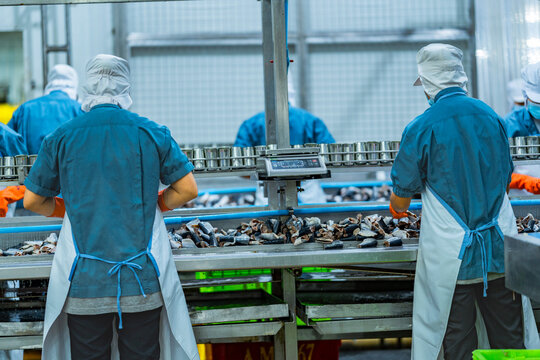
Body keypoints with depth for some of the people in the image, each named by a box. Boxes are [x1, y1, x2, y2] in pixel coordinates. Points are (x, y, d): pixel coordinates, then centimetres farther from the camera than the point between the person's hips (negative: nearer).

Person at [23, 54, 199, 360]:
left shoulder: (61, 137, 0)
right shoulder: (152, 133, -1)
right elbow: (188, 189, 2)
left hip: (84, 282, 0)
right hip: (143, 280, 0)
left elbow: (32, 201, 6)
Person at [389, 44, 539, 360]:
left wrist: (398, 207, 21)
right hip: (500, 249, 4)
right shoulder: (492, 117, 4)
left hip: (451, 255, -4)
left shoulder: (422, 128, -10)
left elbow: (401, 199, -3)